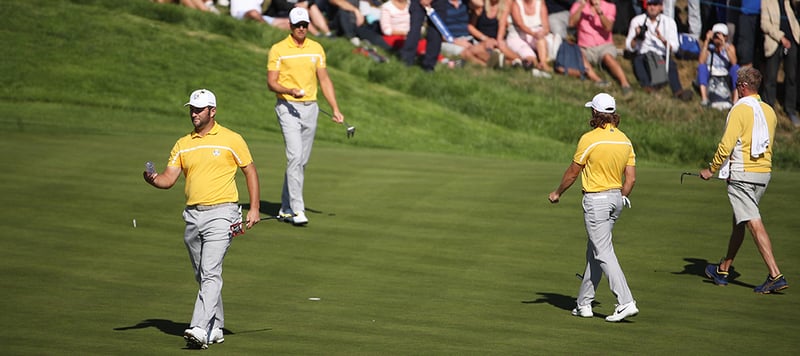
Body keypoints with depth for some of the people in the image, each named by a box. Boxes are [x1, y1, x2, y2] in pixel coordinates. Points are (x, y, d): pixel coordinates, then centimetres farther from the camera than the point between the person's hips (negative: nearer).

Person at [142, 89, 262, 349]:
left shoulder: (231, 140, -1)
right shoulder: (183, 144, 11)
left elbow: (250, 171, 5)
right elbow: (169, 178, 6)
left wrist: (254, 208, -2)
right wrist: (152, 179, -17)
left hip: (221, 213, -6)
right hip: (192, 215, 6)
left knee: (210, 273, -16)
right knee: (202, 276, 12)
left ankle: (200, 329, -25)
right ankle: (216, 328, 23)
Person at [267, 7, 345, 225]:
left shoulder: (316, 49, 10)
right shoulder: (278, 50, -4)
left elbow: (324, 80, 14)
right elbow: (271, 82, -6)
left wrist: (335, 109, 7)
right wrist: (290, 91, -25)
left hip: (310, 107, 5)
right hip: (288, 108, -5)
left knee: (302, 161, 7)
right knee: (295, 157, -17)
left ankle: (285, 209, 17)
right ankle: (297, 209, -20)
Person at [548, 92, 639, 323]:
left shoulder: (590, 139, -14)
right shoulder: (624, 140, 5)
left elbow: (573, 172, -5)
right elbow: (630, 178, 6)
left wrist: (557, 193, 11)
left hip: (596, 199, -7)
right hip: (616, 197, 7)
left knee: (603, 253, -8)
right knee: (594, 251, 16)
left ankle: (626, 302, -18)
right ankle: (584, 303, 20)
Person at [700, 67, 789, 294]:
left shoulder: (740, 110, -12)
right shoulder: (769, 111, 10)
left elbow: (726, 145, -15)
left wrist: (711, 169, -3)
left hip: (742, 175, -8)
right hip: (764, 173, 8)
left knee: (754, 224, -11)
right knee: (739, 222, 19)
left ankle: (775, 275, -19)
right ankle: (723, 270, 30)